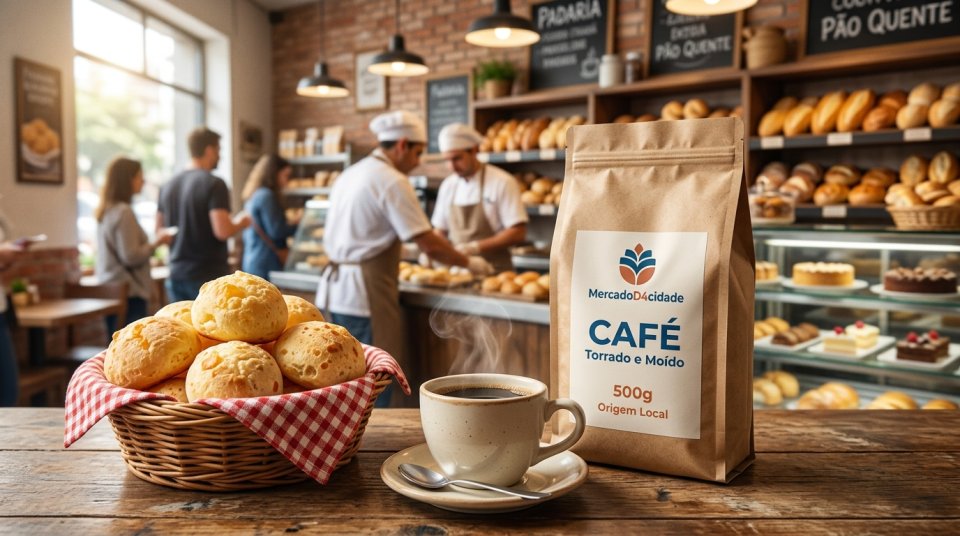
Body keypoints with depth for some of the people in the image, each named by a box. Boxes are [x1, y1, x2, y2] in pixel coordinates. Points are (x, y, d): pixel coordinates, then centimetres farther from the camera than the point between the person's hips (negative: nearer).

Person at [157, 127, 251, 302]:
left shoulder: (168, 186, 9)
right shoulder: (214, 184, -13)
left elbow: (159, 230, 16)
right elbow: (223, 231, -21)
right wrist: (241, 222, -2)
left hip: (176, 274, 7)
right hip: (209, 276, -7)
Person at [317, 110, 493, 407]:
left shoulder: (350, 174, 16)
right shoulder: (393, 182, -11)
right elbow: (429, 245, -14)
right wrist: (469, 262, 0)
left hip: (335, 289, 9)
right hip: (365, 294, -9)